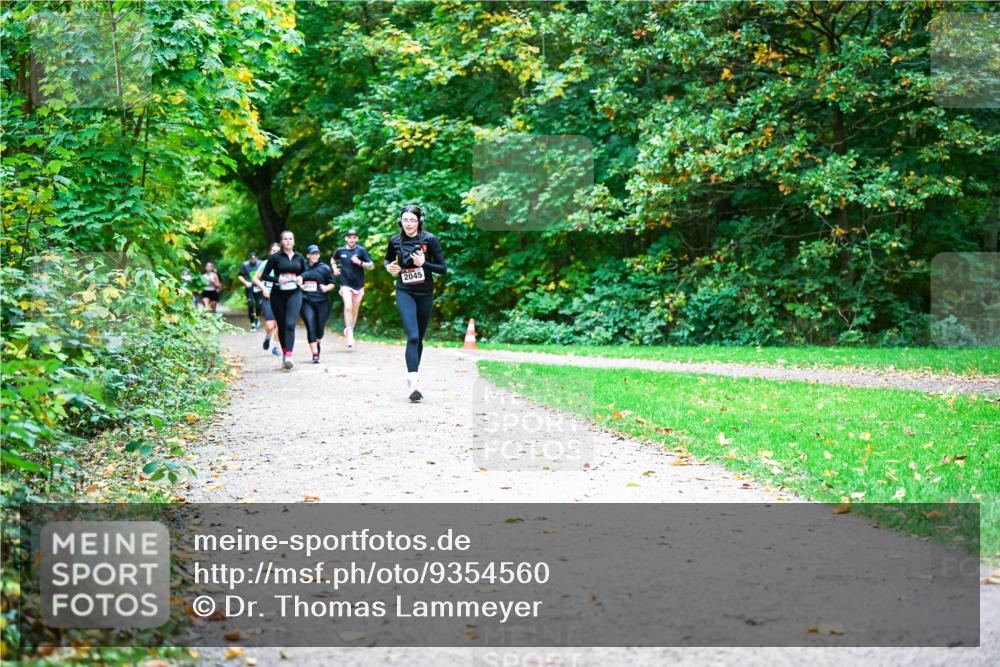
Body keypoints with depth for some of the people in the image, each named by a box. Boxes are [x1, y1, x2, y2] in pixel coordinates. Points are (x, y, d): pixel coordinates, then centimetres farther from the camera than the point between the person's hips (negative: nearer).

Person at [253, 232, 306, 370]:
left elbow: (305, 272, 23)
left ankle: (288, 356, -26)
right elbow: (264, 275, 1)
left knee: (290, 324, -16)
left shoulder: (299, 257, 9)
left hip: (294, 294, 0)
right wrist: (277, 279, -15)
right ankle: (284, 353, 24)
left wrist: (301, 278, 1)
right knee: (281, 325, 7)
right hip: (278, 295, 0)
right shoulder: (275, 257, 1)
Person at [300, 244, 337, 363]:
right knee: (310, 327, -12)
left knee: (320, 327, 6)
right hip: (306, 302, 0)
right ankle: (315, 354, -13)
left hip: (322, 302, 0)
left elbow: (333, 283, 9)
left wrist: (326, 288, -11)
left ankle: (317, 346, 35)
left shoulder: (324, 268, 5)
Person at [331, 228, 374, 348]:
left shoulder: (361, 251, -3)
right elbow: (333, 260, 24)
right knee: (348, 306, -19)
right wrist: (334, 268, 6)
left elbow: (371, 266, -3)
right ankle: (349, 333, -17)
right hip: (345, 284, -1)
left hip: (358, 284, 1)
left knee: (355, 310, 9)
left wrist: (360, 263, -18)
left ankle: (350, 331, 26)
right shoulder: (340, 251, 2)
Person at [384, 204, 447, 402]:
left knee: (419, 338, 14)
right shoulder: (395, 241, -2)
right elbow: (388, 259, 19)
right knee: (412, 336, -18)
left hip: (425, 294, 1)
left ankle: (412, 373, 37)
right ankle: (414, 384, -26)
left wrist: (424, 263, -22)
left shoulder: (429, 239, -8)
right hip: (405, 293, -1)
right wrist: (389, 267, -3)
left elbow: (443, 268, -7)